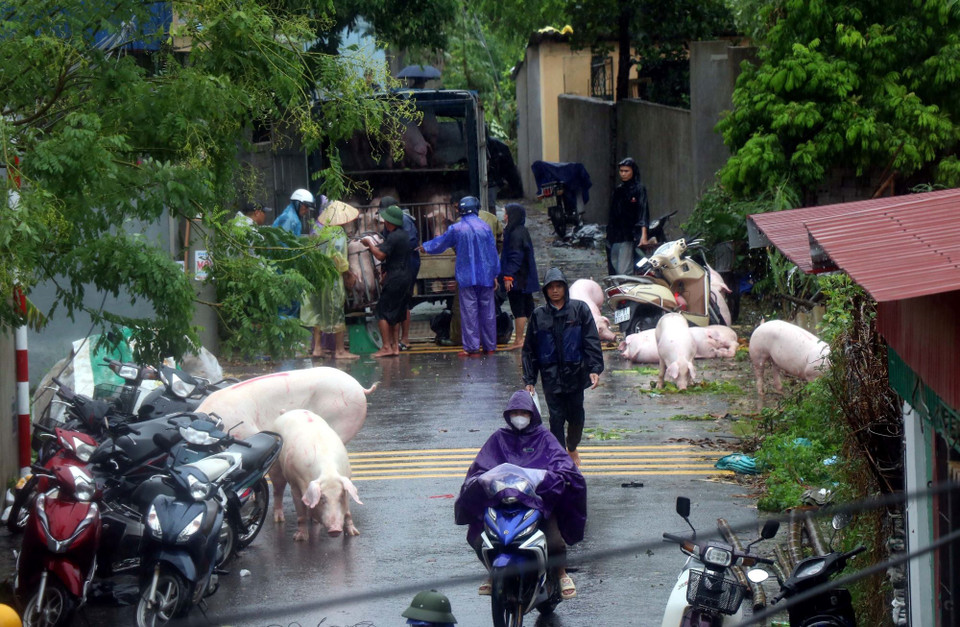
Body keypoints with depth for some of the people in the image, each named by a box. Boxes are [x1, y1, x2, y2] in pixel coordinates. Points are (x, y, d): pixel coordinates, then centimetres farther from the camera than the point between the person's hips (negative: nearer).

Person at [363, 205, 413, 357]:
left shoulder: (394, 237, -17)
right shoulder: (403, 234, 13)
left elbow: (381, 255, -21)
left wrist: (370, 244, -8)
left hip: (394, 279, -9)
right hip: (404, 277, 9)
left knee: (383, 312, -6)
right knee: (395, 314, 14)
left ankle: (387, 347, -9)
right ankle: (395, 346, 14)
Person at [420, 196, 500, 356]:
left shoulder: (456, 228, -5)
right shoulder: (485, 227, 0)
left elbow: (440, 243, 10)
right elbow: (493, 252, 6)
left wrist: (425, 247, 31)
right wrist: (495, 274, 14)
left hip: (466, 276, -2)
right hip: (486, 276, 2)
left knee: (469, 311, -1)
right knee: (487, 310, 7)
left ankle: (472, 347, -4)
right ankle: (489, 345, 11)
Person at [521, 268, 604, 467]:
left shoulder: (579, 309, 1)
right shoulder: (539, 315, 5)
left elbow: (592, 340, -1)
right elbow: (529, 350, 8)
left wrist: (595, 369, -11)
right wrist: (529, 381, 3)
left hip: (575, 374, 0)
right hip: (551, 376, 0)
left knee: (576, 416, 9)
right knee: (556, 418, -4)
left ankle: (572, 448, 36)